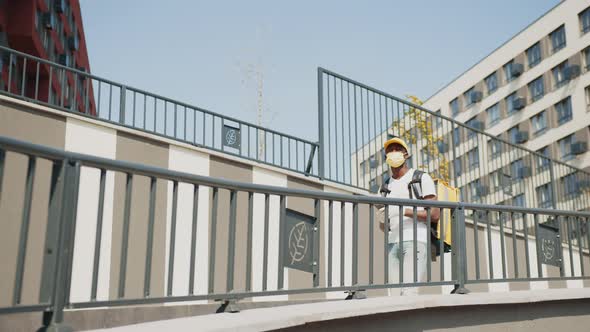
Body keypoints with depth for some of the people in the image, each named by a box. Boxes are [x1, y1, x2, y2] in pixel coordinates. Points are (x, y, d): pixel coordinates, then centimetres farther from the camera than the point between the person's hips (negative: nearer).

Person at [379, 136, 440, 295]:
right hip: (392, 244, 5)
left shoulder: (421, 178, 7)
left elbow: (434, 215, -2)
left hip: (415, 241, -5)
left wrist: (405, 211, -14)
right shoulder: (386, 186, 23)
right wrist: (382, 219, -1)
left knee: (409, 291, -18)